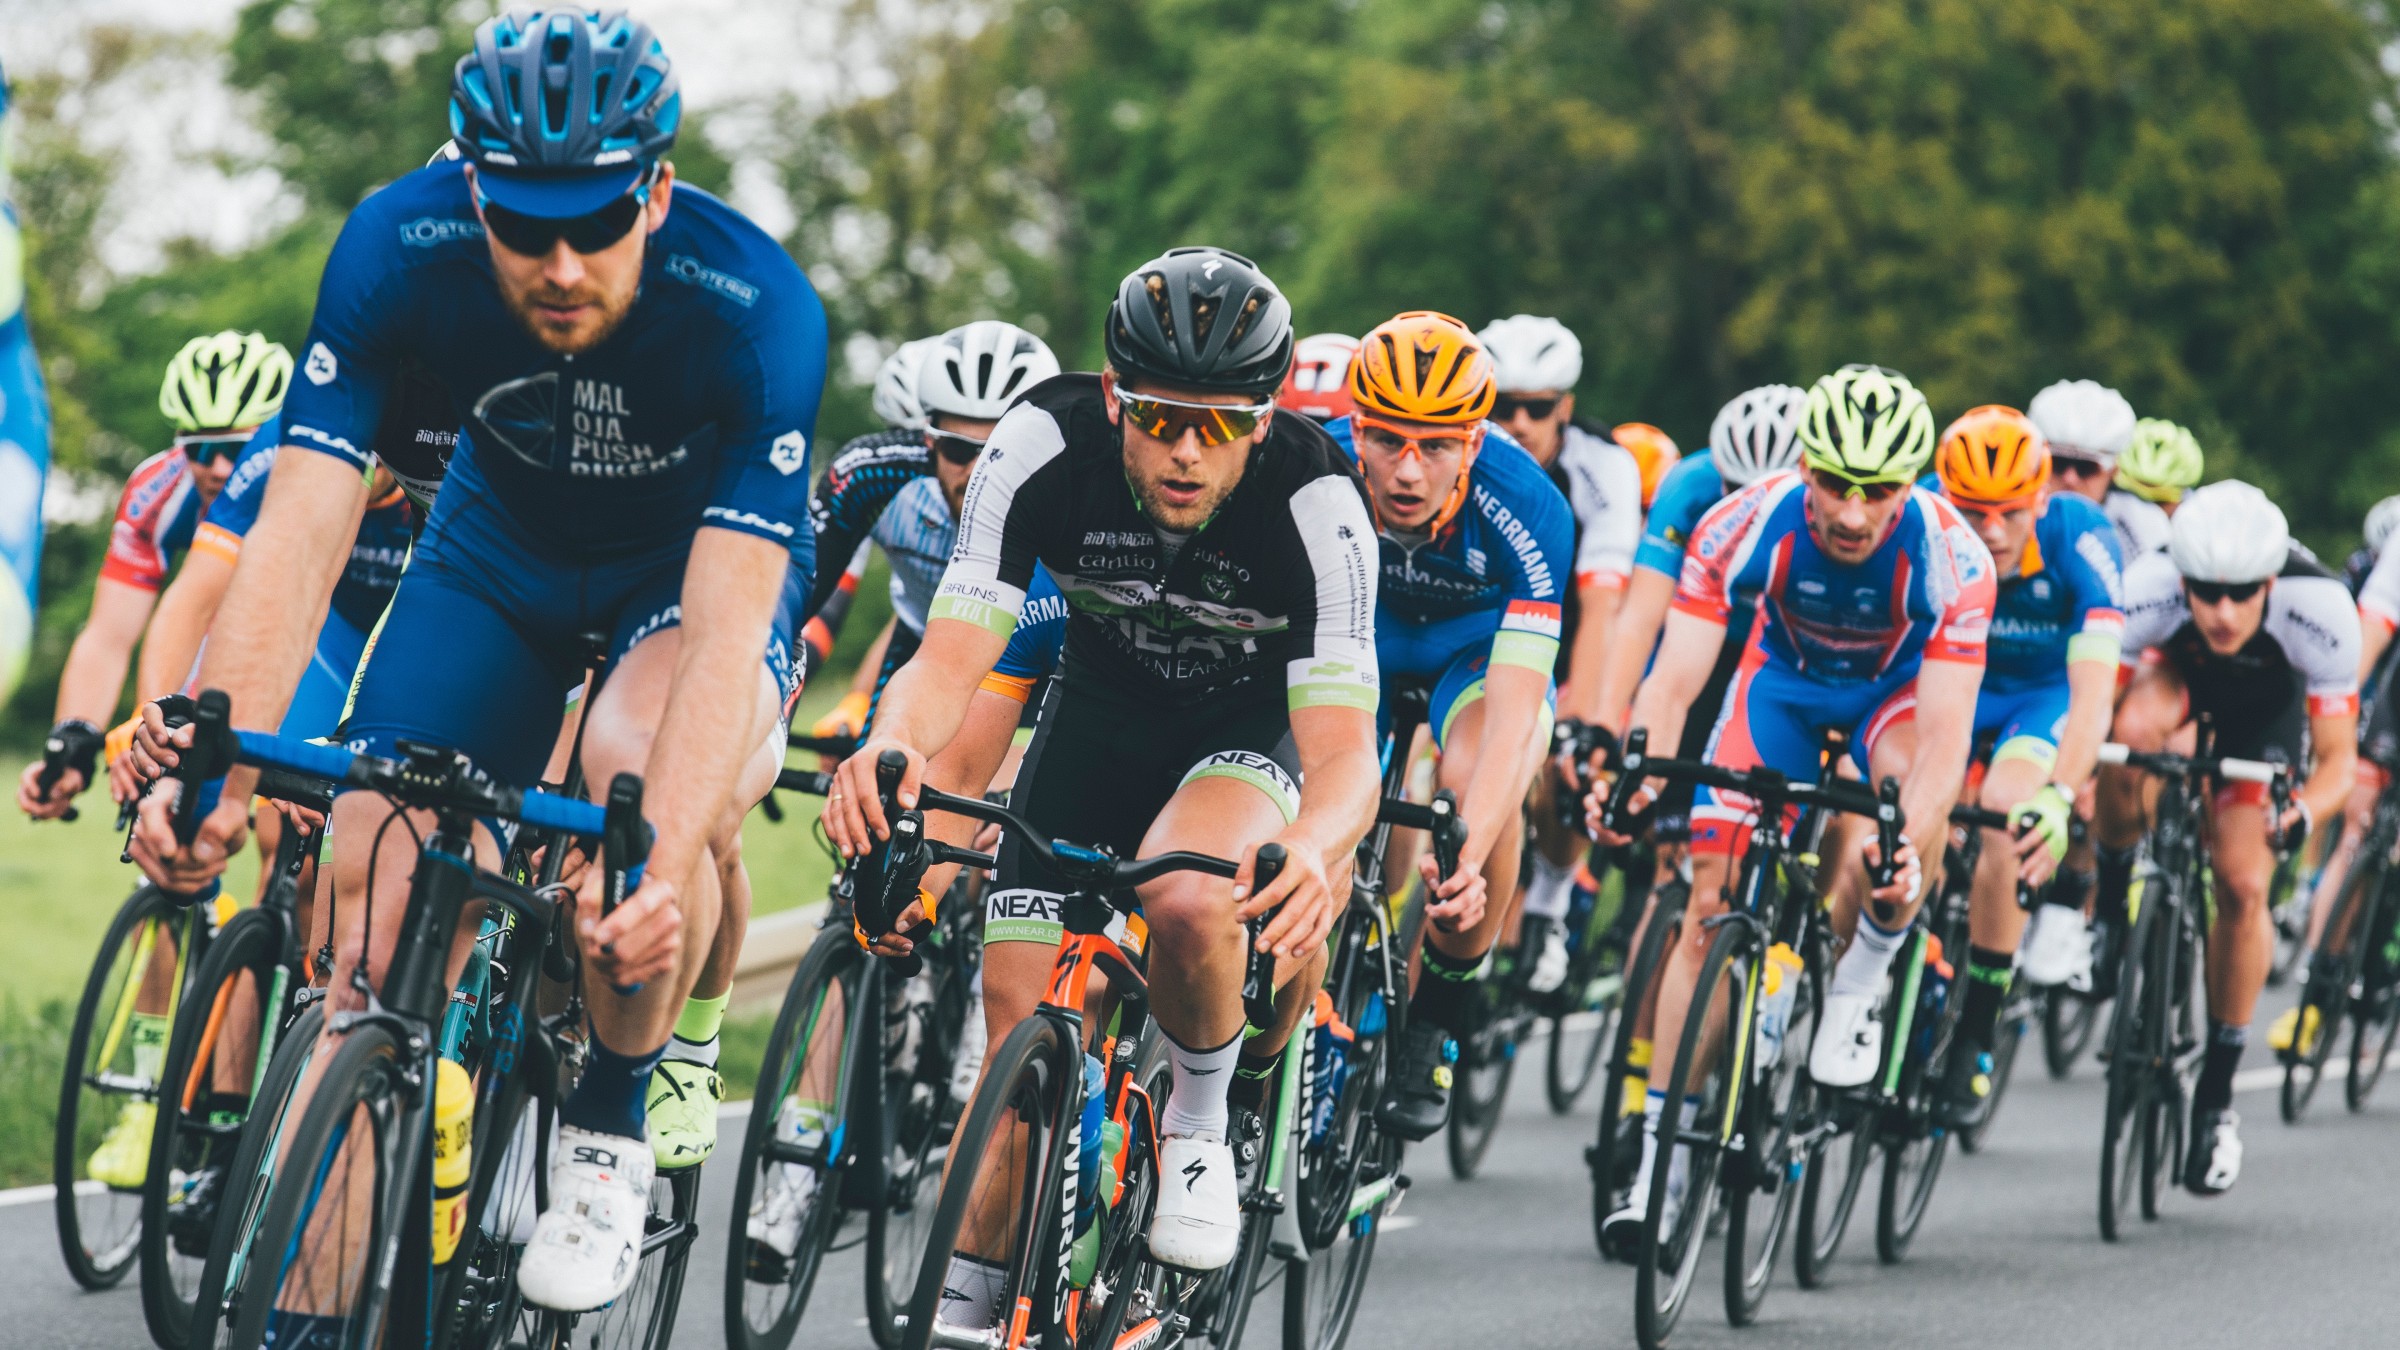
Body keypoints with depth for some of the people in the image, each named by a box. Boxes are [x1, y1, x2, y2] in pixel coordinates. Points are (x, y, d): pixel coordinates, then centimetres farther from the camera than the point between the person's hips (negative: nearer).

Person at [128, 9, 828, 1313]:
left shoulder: (756, 308, -36)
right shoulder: (399, 249, -30)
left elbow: (724, 630, -42)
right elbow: (295, 536, -33)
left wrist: (663, 870, -56)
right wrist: (217, 772, -47)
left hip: (705, 554, -2)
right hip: (505, 543, 3)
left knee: (639, 761, -33)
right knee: (376, 878, -14)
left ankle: (612, 1130, -8)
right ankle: (313, 1312, -6)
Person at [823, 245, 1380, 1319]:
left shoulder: (1316, 503, -34)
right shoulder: (1045, 446, -29)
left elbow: (1344, 748, -38)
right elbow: (951, 656, -32)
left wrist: (1317, 852, -61)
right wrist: (893, 744, -55)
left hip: (1254, 722, -2)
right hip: (1101, 708, 2)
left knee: (1186, 900, -34)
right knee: (1018, 1026, -7)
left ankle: (1200, 1125, -6)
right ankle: (967, 1300, 9)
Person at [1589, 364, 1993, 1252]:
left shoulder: (1951, 560, -34)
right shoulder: (1744, 526, -31)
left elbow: (1944, 736, -39)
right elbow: (1673, 681, -33)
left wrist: (1909, 844, -57)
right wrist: (1634, 778, -52)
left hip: (1901, 687, -1)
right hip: (1784, 676, 1)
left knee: (1908, 810, -36)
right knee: (1711, 903, -9)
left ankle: (1859, 985, -8)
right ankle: (1657, 1168, -2)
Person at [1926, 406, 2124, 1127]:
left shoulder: (2080, 538, -31)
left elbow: (2092, 691, -36)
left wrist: (2058, 798, -49)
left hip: (2047, 690, -3)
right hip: (1959, 682, 3)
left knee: (2004, 819, -30)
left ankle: (1974, 1046, -20)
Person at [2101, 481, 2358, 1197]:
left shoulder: (2319, 609, -38)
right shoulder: (2147, 589, -39)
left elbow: (2338, 755, -30)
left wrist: (2302, 810, -50)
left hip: (2268, 701, 0)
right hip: (2177, 672, 0)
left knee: (2243, 888, -13)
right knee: (2132, 726, -37)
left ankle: (2217, 1093, 4)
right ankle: (2112, 892, -10)